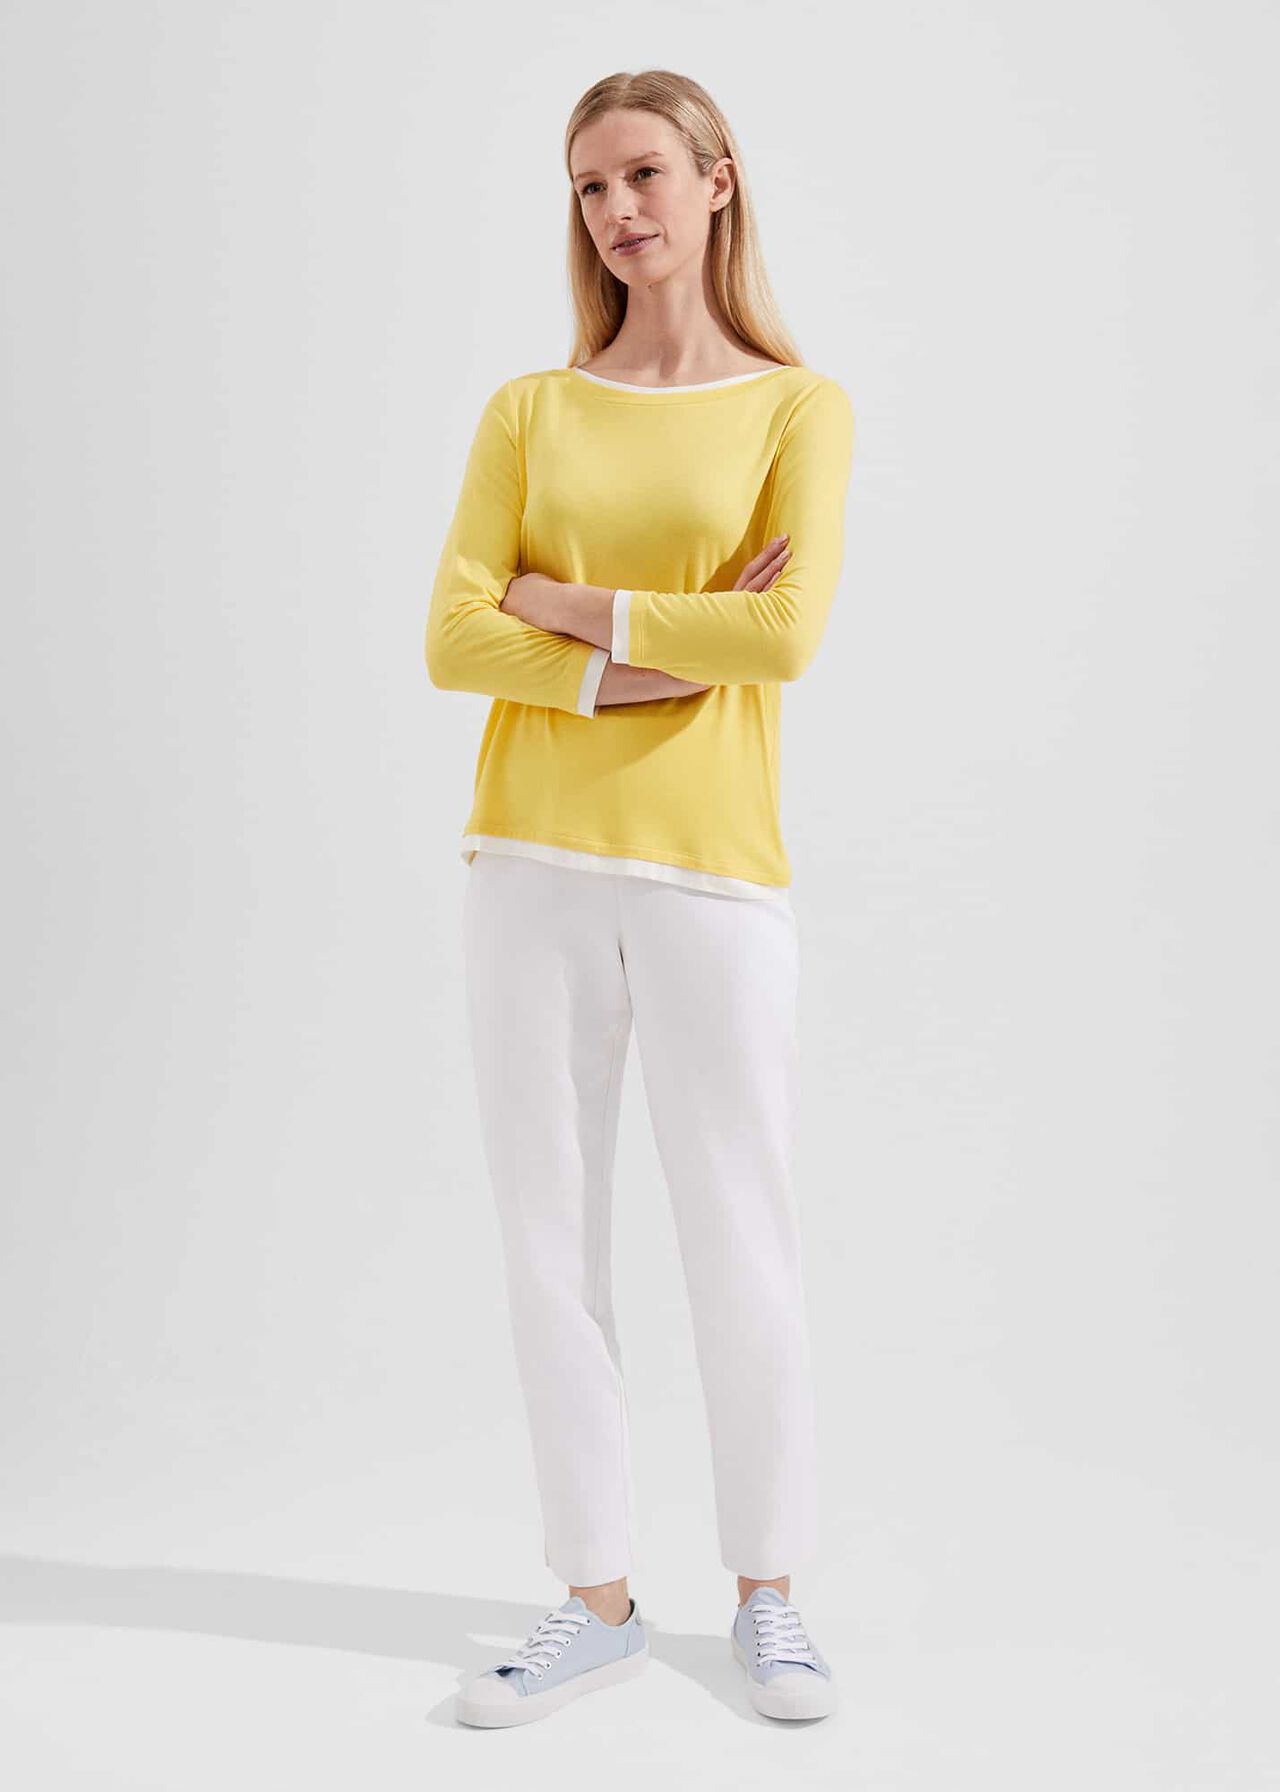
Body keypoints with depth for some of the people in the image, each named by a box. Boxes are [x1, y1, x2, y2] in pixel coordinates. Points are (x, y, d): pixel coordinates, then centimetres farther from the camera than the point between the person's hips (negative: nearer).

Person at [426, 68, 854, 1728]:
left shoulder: (799, 406, 4)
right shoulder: (526, 412, 10)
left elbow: (788, 631, -12)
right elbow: (454, 642, -2)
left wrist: (569, 605, -5)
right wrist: (661, 660, -11)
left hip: (712, 867, -2)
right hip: (535, 861, 3)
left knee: (742, 1245, 3)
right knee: (552, 1242, 6)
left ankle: (770, 1592, 21)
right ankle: (600, 1600, 19)